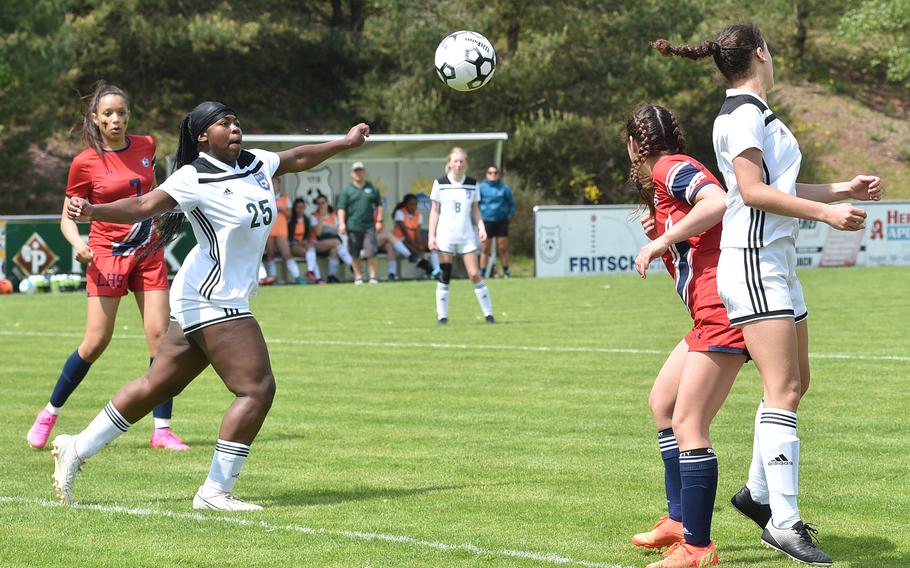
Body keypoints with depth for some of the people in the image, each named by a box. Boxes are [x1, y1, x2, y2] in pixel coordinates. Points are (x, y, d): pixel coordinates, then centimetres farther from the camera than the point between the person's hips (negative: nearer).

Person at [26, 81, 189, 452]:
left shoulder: (146, 147, 4)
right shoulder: (85, 163, -8)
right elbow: (67, 217, -2)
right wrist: (78, 244, -20)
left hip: (148, 253, 4)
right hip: (107, 254, -4)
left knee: (160, 335, -6)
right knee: (96, 342, -8)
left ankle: (162, 429, -1)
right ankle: (49, 414, 11)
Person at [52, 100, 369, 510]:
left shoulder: (256, 165, 9)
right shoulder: (194, 178, -15)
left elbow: (298, 158, 27)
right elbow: (146, 205, -27)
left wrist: (345, 143, 37)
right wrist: (94, 212, -43)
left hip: (225, 300, 9)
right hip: (211, 300, -9)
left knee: (159, 386, 16)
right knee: (257, 387, -12)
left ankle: (76, 449, 26)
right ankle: (215, 492, -7)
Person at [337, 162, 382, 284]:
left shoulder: (372, 188, 10)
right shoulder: (347, 190, 4)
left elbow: (379, 205, 14)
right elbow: (341, 208, 1)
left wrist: (379, 221, 6)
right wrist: (342, 223, -10)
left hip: (369, 226, 0)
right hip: (353, 227, 0)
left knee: (371, 253, -6)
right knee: (355, 254, 4)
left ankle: (373, 276, 2)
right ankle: (358, 276, 14)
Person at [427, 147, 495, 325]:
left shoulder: (472, 184, 6)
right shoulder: (440, 183, 1)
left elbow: (475, 210, 13)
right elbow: (435, 211, 4)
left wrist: (481, 227, -4)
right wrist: (431, 235, -2)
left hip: (467, 236, 1)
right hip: (445, 236, -1)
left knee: (474, 274, -6)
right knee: (445, 276, -1)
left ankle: (488, 313, 0)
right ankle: (442, 315, 6)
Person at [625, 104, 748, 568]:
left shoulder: (670, 168, -6)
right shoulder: (664, 182, 24)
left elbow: (717, 202, -25)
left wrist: (662, 240, -20)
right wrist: (659, 234, 11)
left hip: (722, 310, -11)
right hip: (710, 315, 11)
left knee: (688, 424, -12)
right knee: (662, 404, 22)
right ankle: (679, 520, 29)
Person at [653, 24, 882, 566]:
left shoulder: (758, 113, 19)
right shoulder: (743, 112, -12)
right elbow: (754, 191, -20)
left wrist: (845, 189, 17)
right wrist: (825, 212, -23)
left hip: (778, 265, 10)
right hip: (754, 262, -10)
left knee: (796, 382, 13)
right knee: (783, 389, -14)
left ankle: (759, 493, 25)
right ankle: (784, 521, -15)